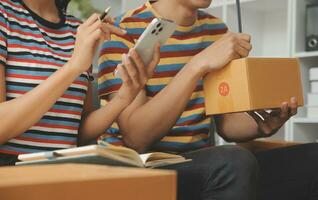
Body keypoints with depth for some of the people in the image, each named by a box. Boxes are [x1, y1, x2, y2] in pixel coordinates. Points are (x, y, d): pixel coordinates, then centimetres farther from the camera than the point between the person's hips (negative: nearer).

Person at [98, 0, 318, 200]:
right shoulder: (124, 32, -11)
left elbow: (226, 121, 10)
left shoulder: (217, 30, 8)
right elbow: (136, 137, -20)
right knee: (234, 163, -34)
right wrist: (198, 65, -27)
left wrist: (262, 125, -13)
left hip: (200, 161, 6)